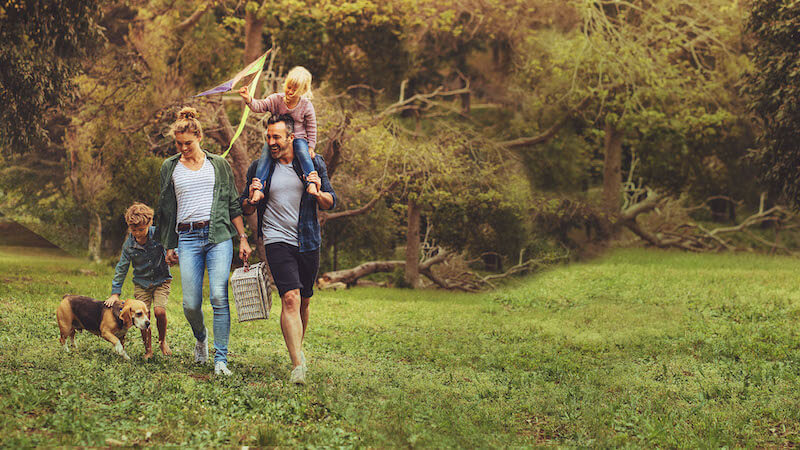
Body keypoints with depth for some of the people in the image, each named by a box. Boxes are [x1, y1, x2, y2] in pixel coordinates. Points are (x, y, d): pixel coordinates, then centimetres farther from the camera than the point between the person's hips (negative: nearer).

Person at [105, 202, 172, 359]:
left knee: (159, 311, -19)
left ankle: (162, 340, 8)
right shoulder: (129, 244, -9)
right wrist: (115, 292, -4)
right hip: (141, 283, 2)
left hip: (161, 280, -2)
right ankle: (148, 350, 11)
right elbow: (121, 268, -2)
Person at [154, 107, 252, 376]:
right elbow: (166, 209, 17)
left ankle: (221, 359, -8)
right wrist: (169, 246, 14)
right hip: (187, 237, 1)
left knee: (219, 296, -14)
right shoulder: (170, 167, 13)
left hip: (219, 235, -1)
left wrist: (243, 238, 6)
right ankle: (201, 338, 27)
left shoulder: (218, 164, 11)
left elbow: (233, 204, 13)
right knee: (191, 303, -6)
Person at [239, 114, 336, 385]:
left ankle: (297, 349, 35)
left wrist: (318, 192, -16)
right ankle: (298, 365, -24)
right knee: (290, 298, -19)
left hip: (308, 242, 3)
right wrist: (251, 199, -13)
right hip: (277, 239, -3)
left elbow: (331, 203, 6)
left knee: (304, 301, 12)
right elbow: (245, 209, 10)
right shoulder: (259, 168, 1)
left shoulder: (314, 163, 3)